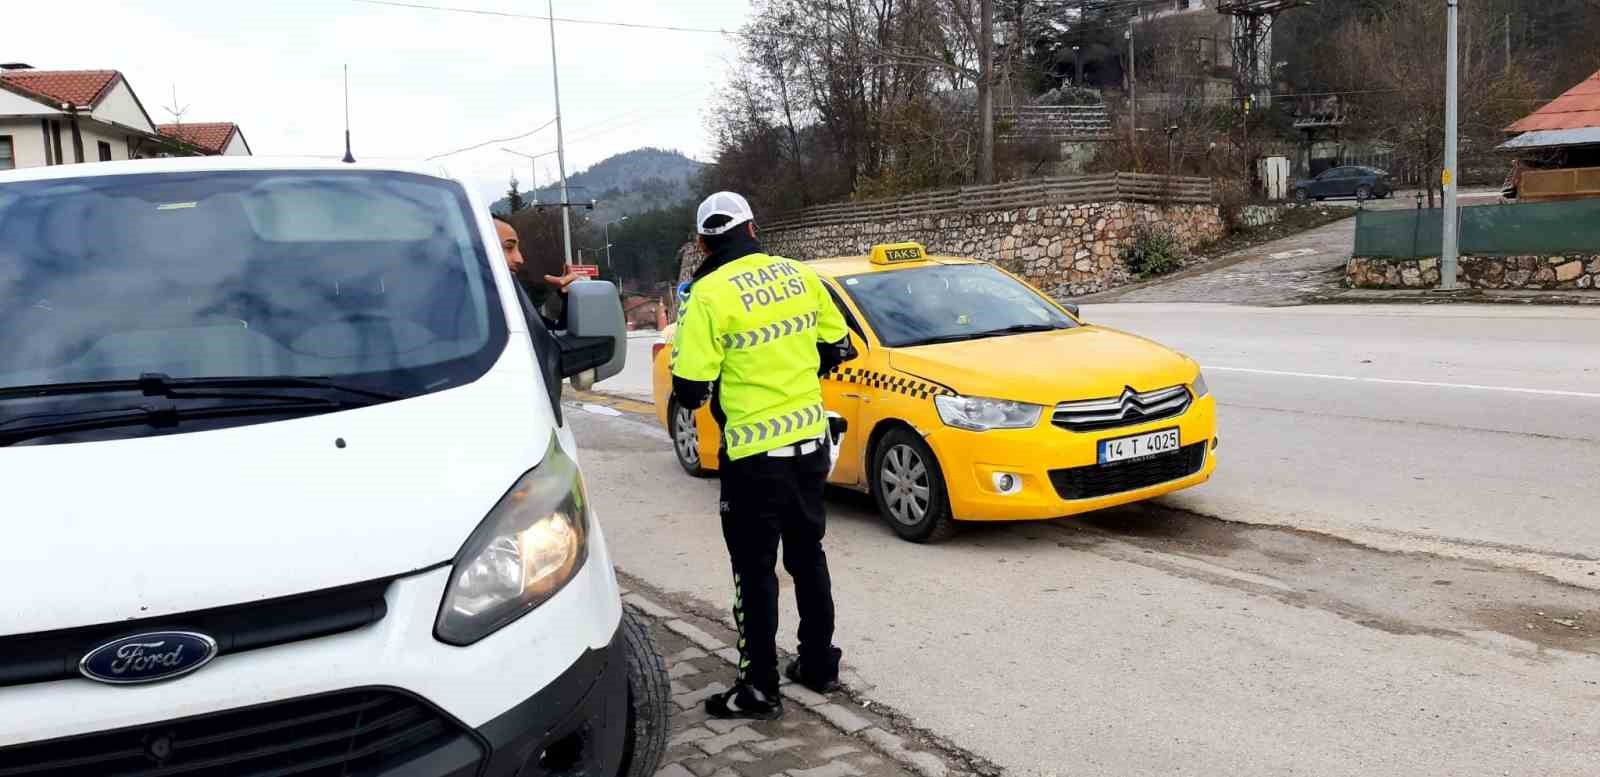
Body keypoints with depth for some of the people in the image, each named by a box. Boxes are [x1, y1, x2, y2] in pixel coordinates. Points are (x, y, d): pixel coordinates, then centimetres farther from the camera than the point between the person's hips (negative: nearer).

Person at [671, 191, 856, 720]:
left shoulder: (710, 295, -15)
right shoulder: (798, 275, 2)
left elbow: (690, 389, -16)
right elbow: (837, 348, 11)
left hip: (755, 452, -6)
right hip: (810, 439, 6)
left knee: (755, 568, 5)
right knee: (808, 554, 20)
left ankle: (760, 689, 12)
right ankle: (820, 665, 30)